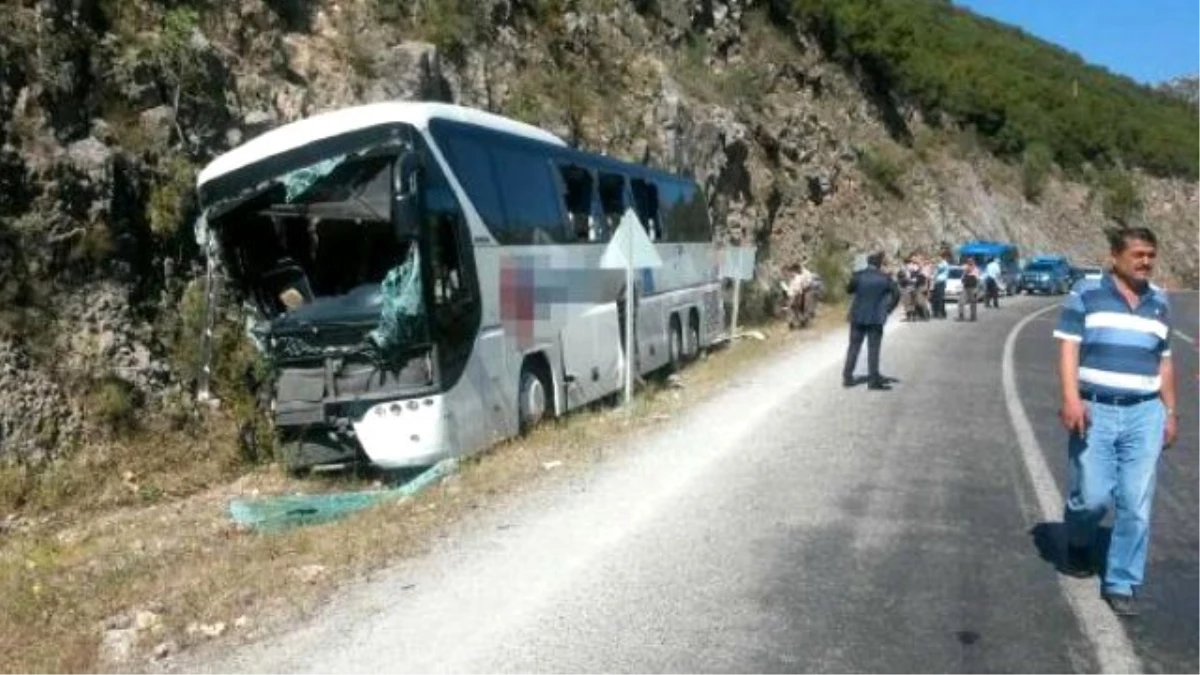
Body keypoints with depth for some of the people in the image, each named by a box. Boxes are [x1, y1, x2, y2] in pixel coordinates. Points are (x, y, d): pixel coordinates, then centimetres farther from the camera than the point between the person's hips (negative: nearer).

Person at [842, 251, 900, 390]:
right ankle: (873, 380, 2)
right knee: (873, 349, 3)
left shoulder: (858, 275, -4)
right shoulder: (885, 278, -5)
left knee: (854, 346, 11)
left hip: (858, 316, 2)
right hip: (876, 318, -2)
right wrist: (888, 309, 4)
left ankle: (847, 377, 12)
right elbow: (896, 294, -5)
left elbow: (849, 289, 8)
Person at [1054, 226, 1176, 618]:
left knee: (1136, 503, 2)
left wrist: (1170, 413, 15)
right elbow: (1069, 347, -7)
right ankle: (1078, 546, 31)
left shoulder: (1160, 302, 11)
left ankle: (1121, 583, 13)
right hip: (1096, 410, -3)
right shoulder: (1087, 293, -2)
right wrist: (1071, 399, -18)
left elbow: (1164, 362, 17)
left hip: (1145, 414, 4)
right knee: (1092, 495, -1)